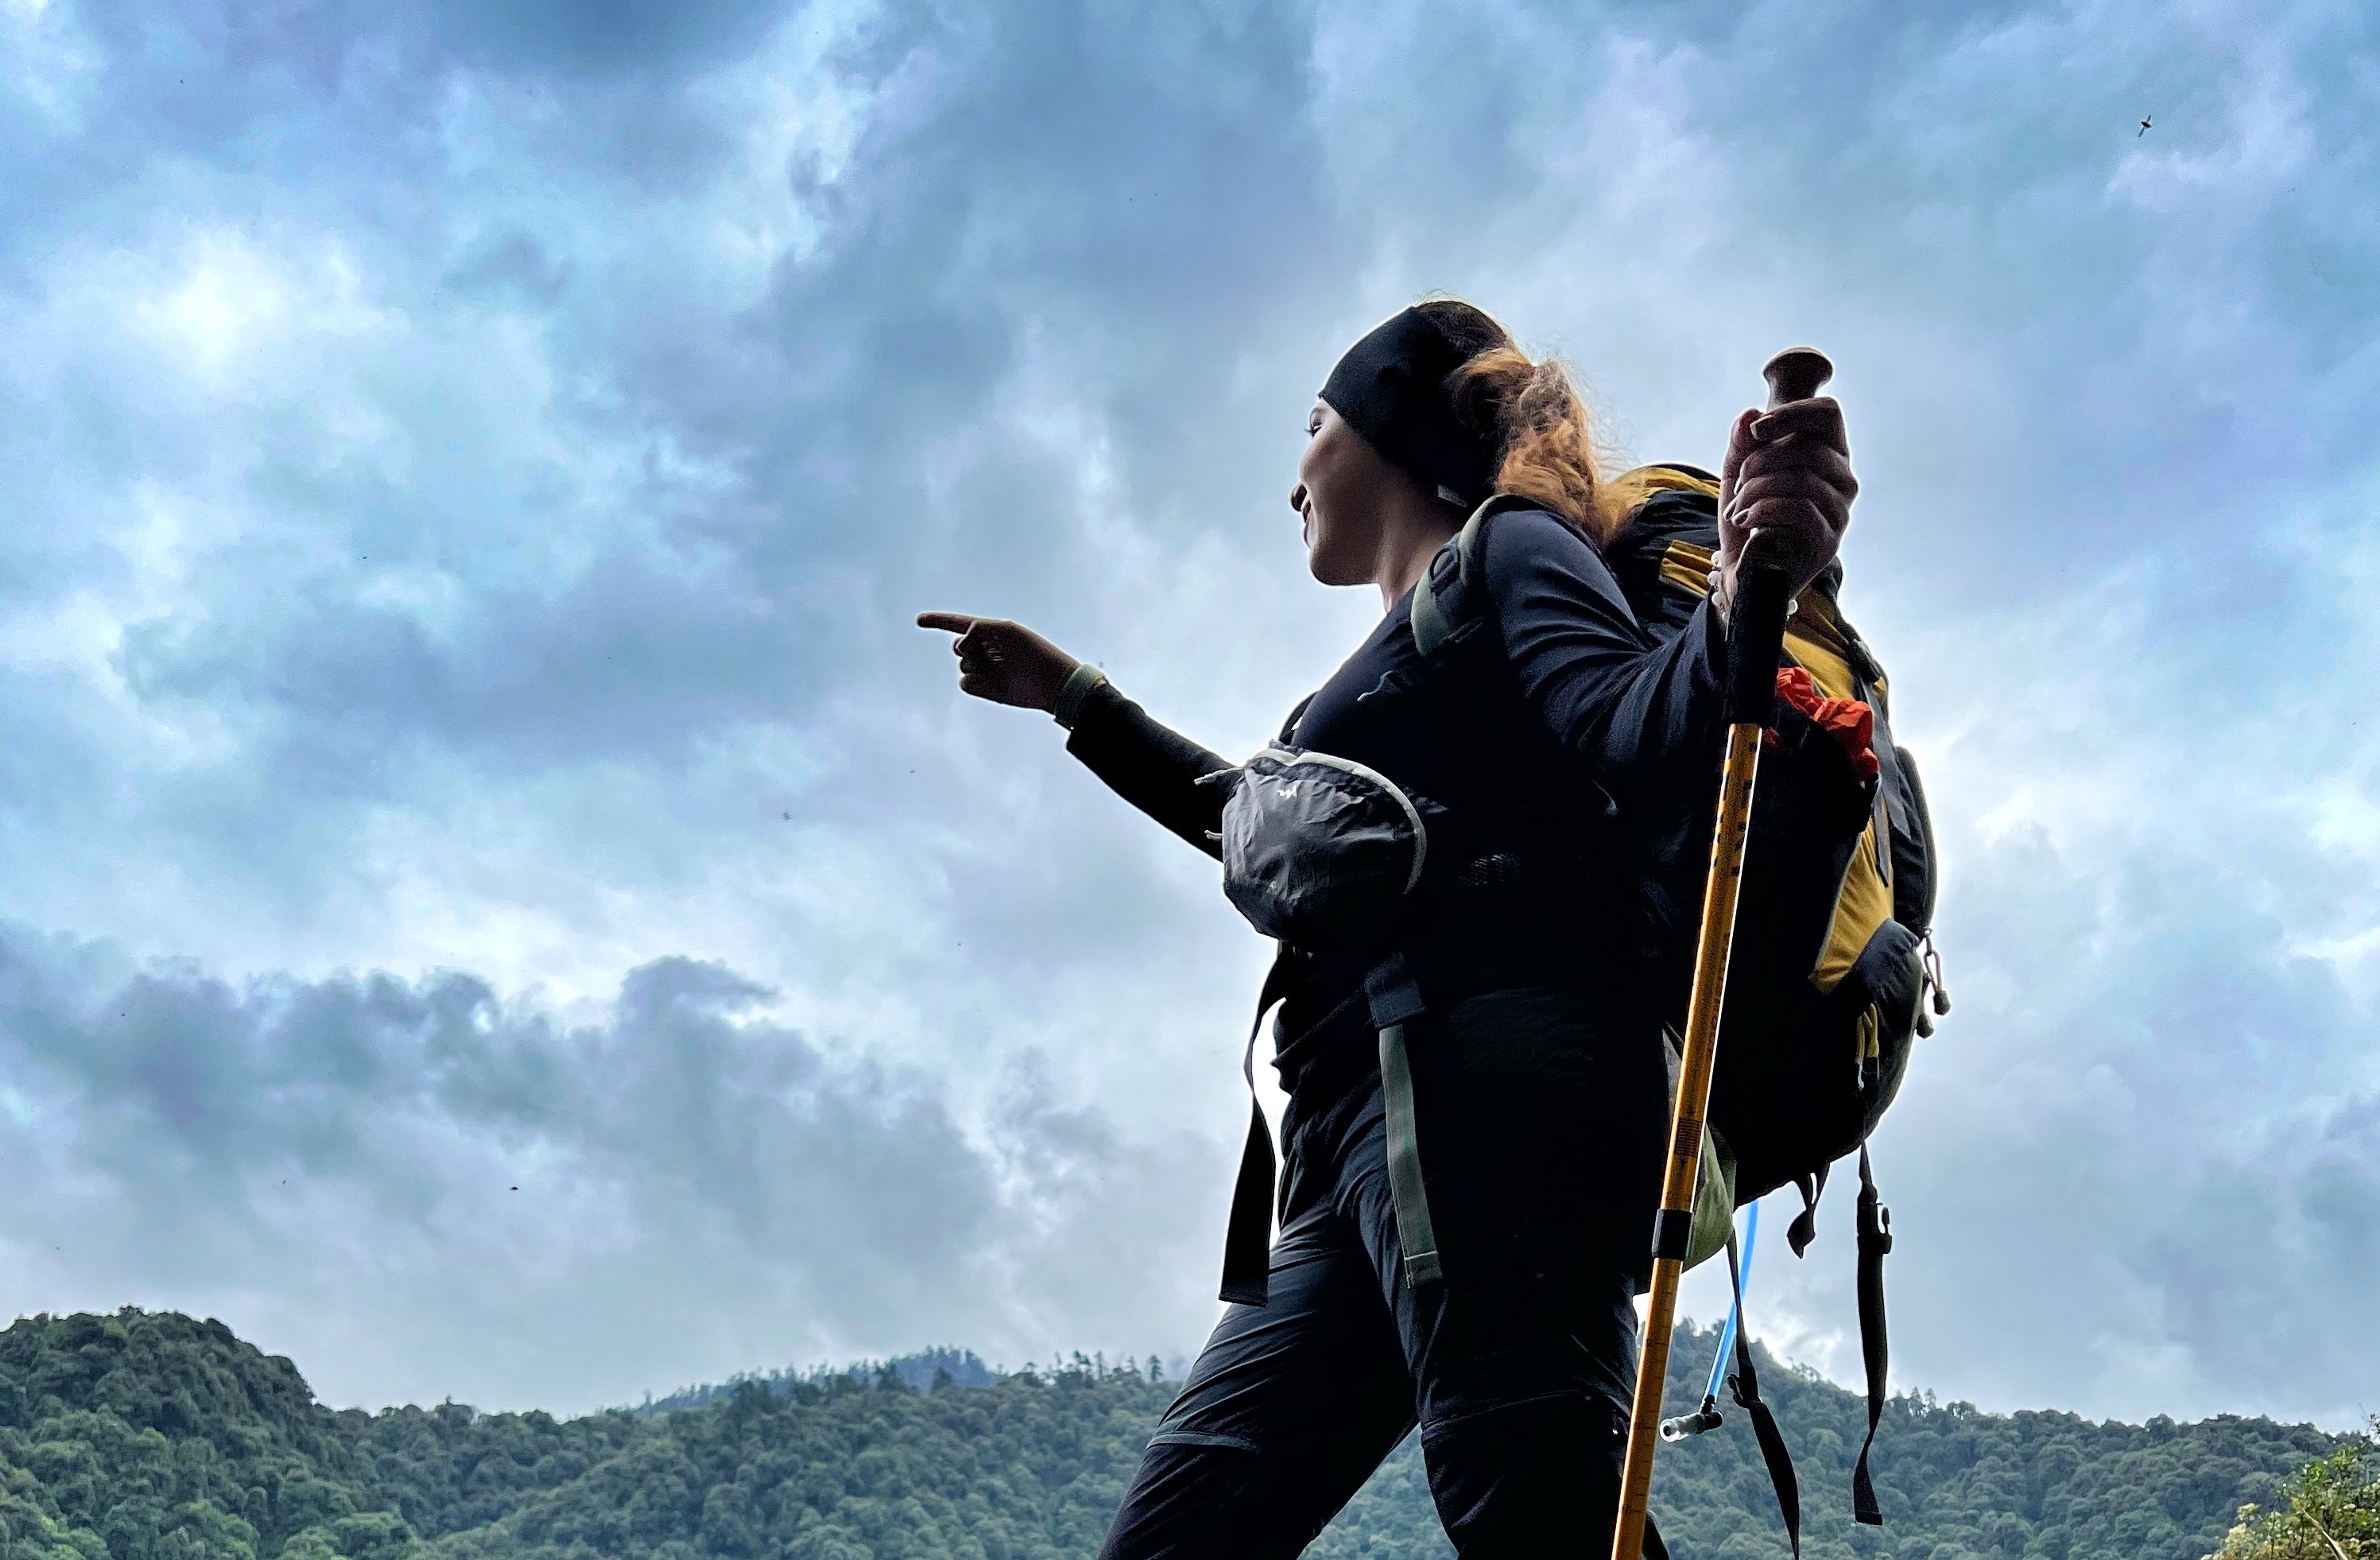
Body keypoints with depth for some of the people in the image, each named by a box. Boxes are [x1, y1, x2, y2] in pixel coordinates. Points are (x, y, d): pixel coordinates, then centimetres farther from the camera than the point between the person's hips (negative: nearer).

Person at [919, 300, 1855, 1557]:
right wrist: (1073, 698, 58)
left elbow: (1633, 735, -12)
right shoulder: (1410, 649, 34)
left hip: (1485, 1089, -10)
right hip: (1365, 1159, 10)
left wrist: (1745, 601, -34)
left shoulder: (1509, 550, 8)